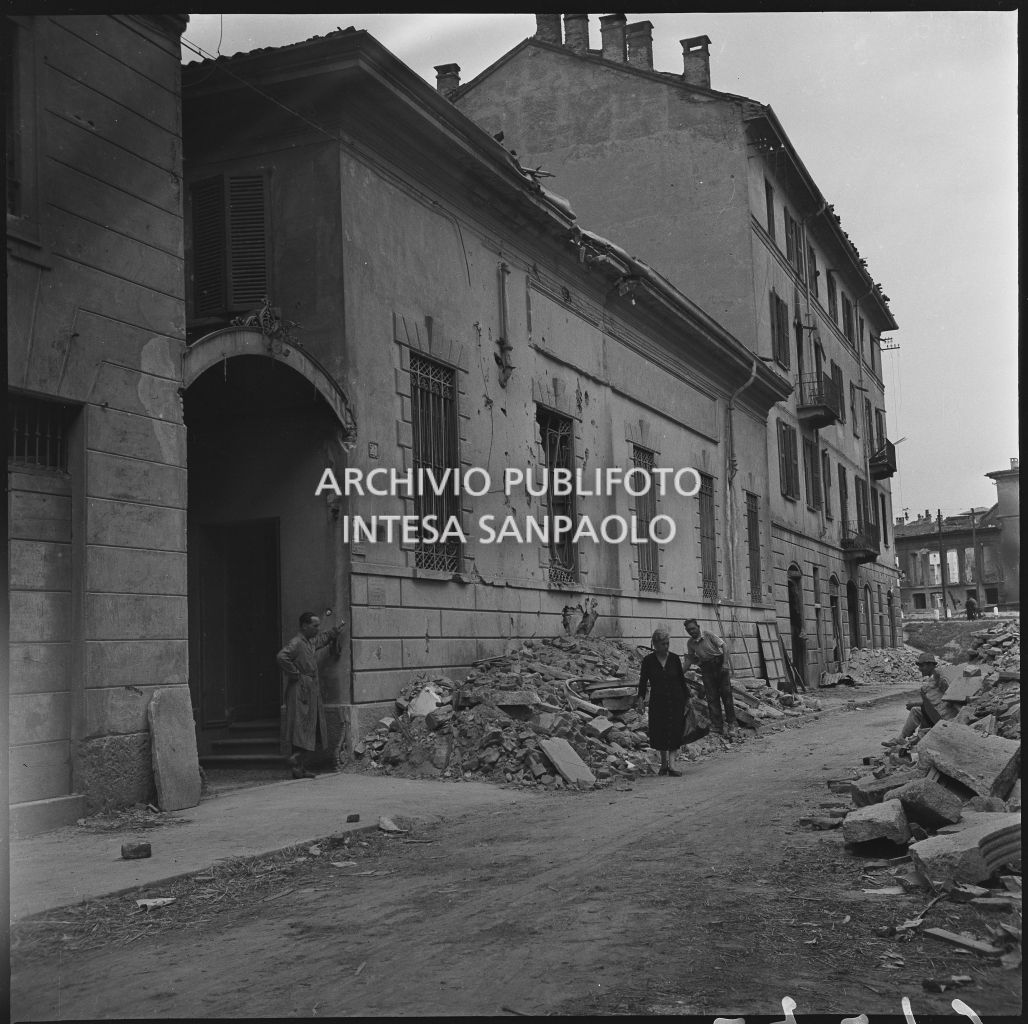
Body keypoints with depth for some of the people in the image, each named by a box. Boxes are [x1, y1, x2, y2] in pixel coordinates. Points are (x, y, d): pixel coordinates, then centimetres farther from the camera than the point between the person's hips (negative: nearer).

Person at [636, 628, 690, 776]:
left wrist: (687, 698, 10)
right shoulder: (648, 660, -3)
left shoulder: (675, 658, 2)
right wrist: (641, 698, -14)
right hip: (658, 701, -1)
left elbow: (682, 679, 9)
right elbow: (643, 681, -3)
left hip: (676, 699, 1)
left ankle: (671, 763, -10)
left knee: (675, 731, -7)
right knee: (659, 732, 2)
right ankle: (663, 762, 20)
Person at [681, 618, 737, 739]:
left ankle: (731, 723, 3)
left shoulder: (709, 635, -11)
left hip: (719, 665, -4)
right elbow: (689, 659, 9)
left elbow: (723, 646, -12)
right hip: (706, 669, 4)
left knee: (726, 694, -4)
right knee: (712, 698, 1)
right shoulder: (690, 643, 2)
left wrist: (725, 664, -19)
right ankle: (717, 726, 6)